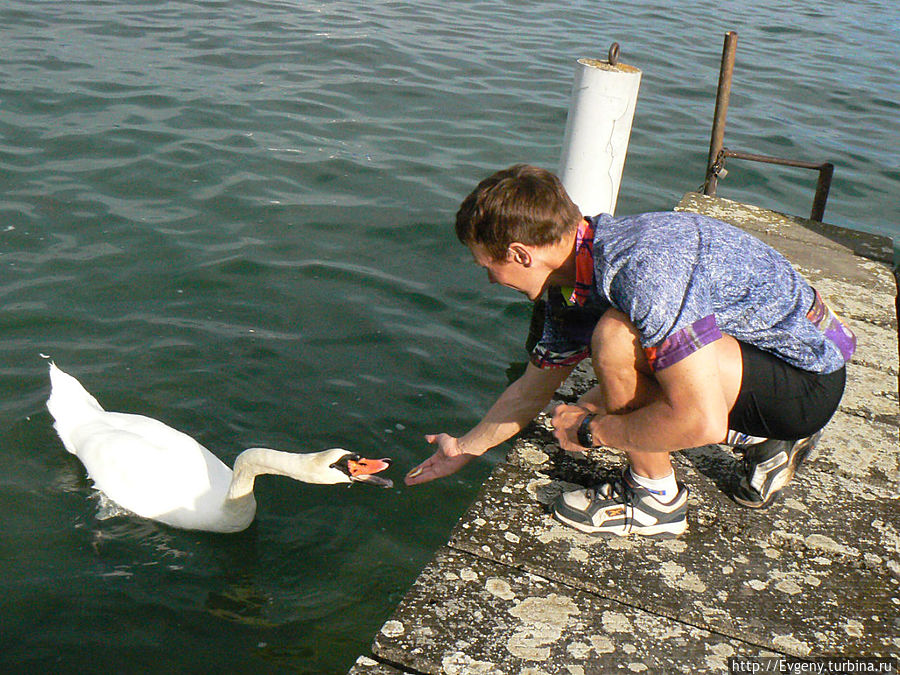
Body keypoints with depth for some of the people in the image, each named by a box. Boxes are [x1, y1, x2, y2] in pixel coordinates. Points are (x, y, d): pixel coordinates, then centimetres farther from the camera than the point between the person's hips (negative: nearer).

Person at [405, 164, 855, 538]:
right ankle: (763, 442, 19)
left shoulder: (644, 268, -32)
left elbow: (701, 421, -35)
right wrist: (465, 449, 23)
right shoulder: (570, 283, -2)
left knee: (618, 334, -26)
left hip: (810, 382, -9)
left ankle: (655, 497, -5)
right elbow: (533, 388, 14)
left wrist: (592, 432, -20)